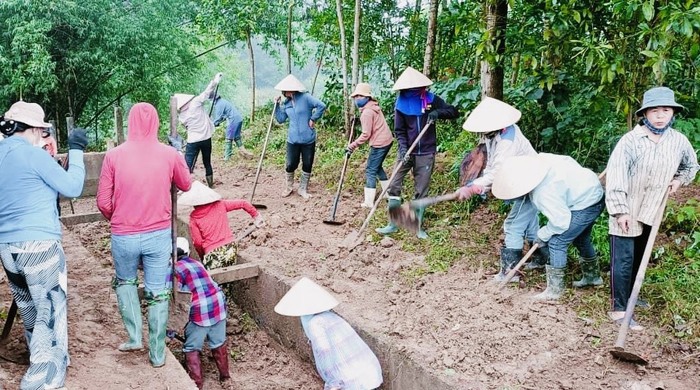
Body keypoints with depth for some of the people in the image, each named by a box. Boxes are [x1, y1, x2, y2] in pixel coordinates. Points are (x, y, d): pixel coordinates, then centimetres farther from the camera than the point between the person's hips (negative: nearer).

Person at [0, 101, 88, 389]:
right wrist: (76, 151, 3)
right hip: (39, 246, -8)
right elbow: (72, 188, -7)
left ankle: (45, 363, 35)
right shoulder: (32, 154, -12)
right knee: (50, 313, 0)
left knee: (29, 312, 19)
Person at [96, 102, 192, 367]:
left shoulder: (114, 155, -8)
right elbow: (185, 185, 13)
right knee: (158, 294, 11)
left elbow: (103, 203, -5)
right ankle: (157, 354, 19)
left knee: (125, 282, 27)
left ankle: (134, 337, 22)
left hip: (123, 236, 0)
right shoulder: (170, 154, -6)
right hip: (159, 235, 0)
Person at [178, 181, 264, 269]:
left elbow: (197, 242, -2)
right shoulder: (220, 205, 4)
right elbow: (243, 203, 7)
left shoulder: (194, 219, -3)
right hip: (231, 248, 4)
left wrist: (202, 256, 16)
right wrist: (256, 216, 20)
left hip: (213, 255, -4)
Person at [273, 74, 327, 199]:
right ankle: (289, 186, 29)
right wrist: (277, 106, -1)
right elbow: (281, 119, 8)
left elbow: (321, 106, -17)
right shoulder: (286, 103, 6)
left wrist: (313, 119, -13)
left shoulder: (305, 97, -11)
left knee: (307, 165, 7)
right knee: (291, 165, 5)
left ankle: (303, 189, 24)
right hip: (293, 139, 3)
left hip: (308, 139, -3)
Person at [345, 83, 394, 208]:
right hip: (387, 140, 10)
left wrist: (353, 145, -13)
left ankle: (369, 202, -4)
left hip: (379, 143, -10)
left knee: (370, 171, -4)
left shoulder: (367, 113, -17)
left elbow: (366, 134, -19)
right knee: (377, 167, 24)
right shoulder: (374, 106, 11)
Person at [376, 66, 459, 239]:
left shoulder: (431, 99, -4)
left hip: (426, 153, 0)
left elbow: (454, 112, -2)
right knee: (394, 186, -3)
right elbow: (399, 130, -4)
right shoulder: (401, 103, -4)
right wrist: (403, 148, -20)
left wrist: (437, 112, -21)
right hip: (407, 151, 1)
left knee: (421, 191, 6)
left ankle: (418, 226, 17)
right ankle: (393, 224, 9)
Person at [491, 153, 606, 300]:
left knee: (556, 243, -11)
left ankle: (554, 290, -3)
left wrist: (542, 236, -11)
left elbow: (560, 221, -27)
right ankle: (593, 276, 48)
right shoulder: (540, 159, -10)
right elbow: (568, 160, 4)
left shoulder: (543, 193, -33)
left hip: (586, 204, -10)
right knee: (581, 239, 28)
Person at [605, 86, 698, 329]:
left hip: (651, 211, 6)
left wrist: (678, 180, 6)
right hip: (626, 211, -6)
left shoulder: (678, 141, 0)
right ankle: (619, 310, -6)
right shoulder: (631, 140, -17)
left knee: (640, 257, 17)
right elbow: (616, 175, -20)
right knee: (623, 259, -8)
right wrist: (620, 210, -23)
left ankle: (630, 296, 34)